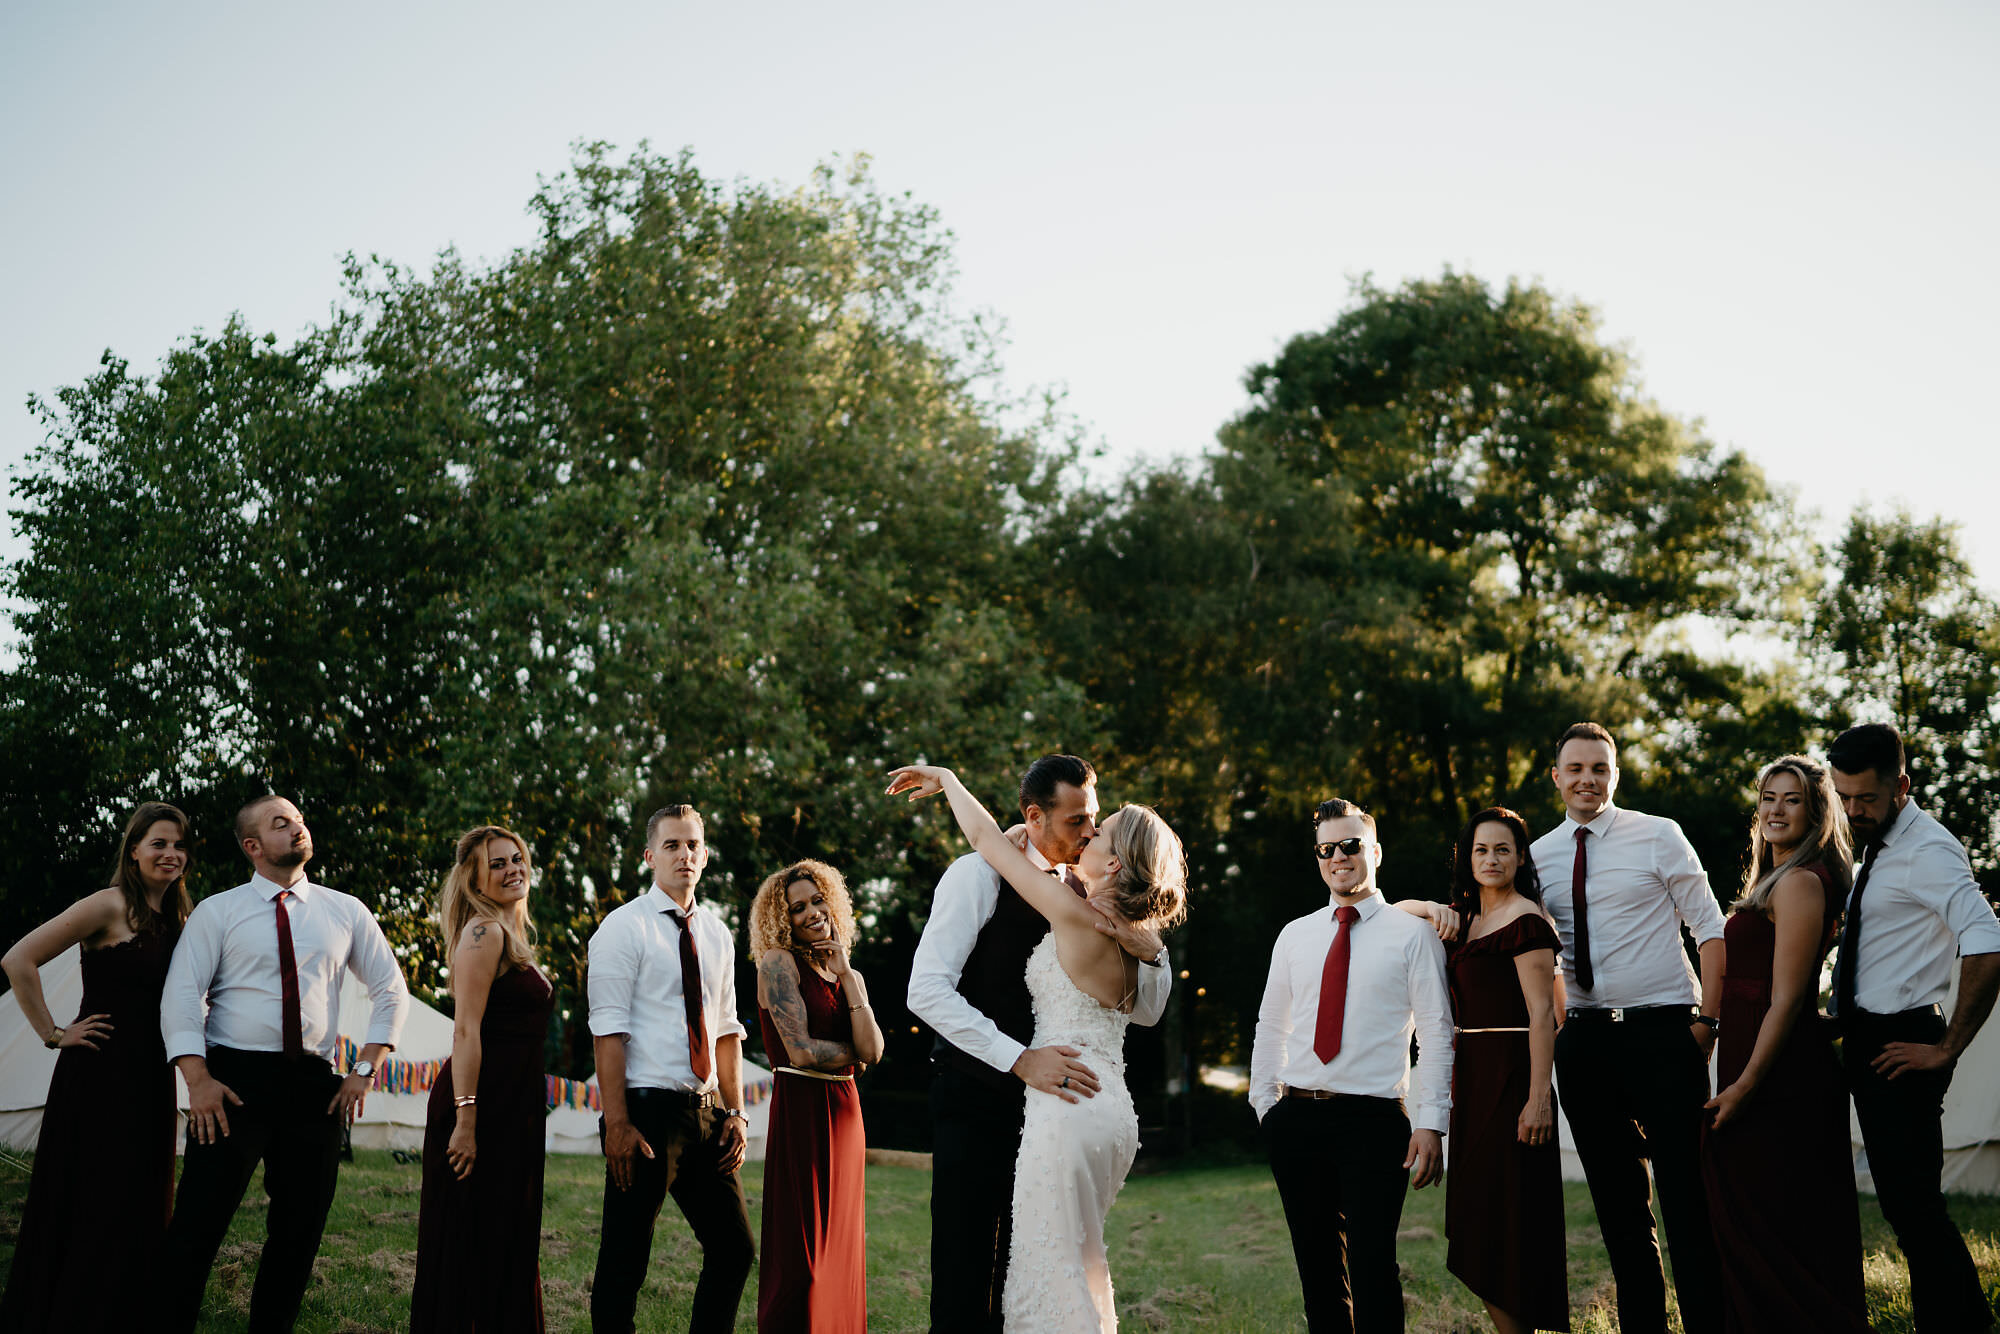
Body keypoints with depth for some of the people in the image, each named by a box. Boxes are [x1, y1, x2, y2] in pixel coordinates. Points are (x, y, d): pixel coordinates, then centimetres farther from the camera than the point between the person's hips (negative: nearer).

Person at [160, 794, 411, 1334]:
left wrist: (365, 1070, 4)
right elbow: (181, 997, -3)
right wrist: (198, 1080, -15)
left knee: (302, 1224, 8)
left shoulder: (345, 912, 10)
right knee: (199, 1222, -6)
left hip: (313, 1083, 3)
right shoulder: (217, 911, 3)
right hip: (233, 1077, -3)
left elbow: (390, 991, 15)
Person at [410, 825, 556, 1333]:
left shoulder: (509, 934, 17)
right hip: (482, 1105, -9)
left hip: (513, 1109, 9)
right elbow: (466, 1030, -19)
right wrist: (466, 1119, -24)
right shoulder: (484, 932, -12)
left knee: (507, 1245, 12)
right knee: (468, 1246, -3)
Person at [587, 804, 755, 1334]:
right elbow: (609, 1032, -12)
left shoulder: (716, 934, 14)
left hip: (706, 1111, 7)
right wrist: (617, 1125, -18)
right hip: (648, 1108, -6)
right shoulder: (625, 927, -6)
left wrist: (735, 1113, 8)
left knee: (735, 1249, 8)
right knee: (625, 1261, -2)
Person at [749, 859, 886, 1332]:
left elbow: (872, 1051, -2)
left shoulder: (850, 975, 14)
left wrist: (846, 974, -2)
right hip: (799, 1111, -7)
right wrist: (854, 1053, 2)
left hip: (845, 1114, 7)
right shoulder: (778, 962, -5)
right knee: (801, 1253, -5)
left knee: (840, 1249, 8)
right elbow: (801, 1051, -14)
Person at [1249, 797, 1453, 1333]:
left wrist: (1431, 1124, -10)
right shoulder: (1294, 936, 13)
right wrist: (1265, 1106, 11)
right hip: (1297, 1119, 4)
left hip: (1374, 1122, -4)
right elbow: (1271, 1027, 19)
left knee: (1372, 1265, -11)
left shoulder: (1411, 934, 2)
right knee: (1317, 1266, 8)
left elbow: (1437, 1033, -2)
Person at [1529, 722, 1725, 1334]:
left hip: (1662, 1030, -4)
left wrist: (1708, 1018, -6)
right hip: (1584, 1041, 4)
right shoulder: (1539, 855, 9)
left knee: (1685, 1195, -7)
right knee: (1617, 1202, 9)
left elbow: (1709, 926, 1)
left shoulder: (1658, 836, 1)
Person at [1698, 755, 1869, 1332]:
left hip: (1776, 1083, -10)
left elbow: (1786, 998, -19)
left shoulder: (1800, 882, -15)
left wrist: (1744, 1084, -19)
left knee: (1768, 1228, -4)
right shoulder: (1778, 880, 16)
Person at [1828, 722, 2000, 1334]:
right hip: (1866, 1043, 10)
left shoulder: (1928, 851, -15)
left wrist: (1946, 1048, -22)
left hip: (1900, 1045, -10)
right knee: (1902, 1199, 13)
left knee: (1912, 1202, -11)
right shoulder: (1880, 847, 14)